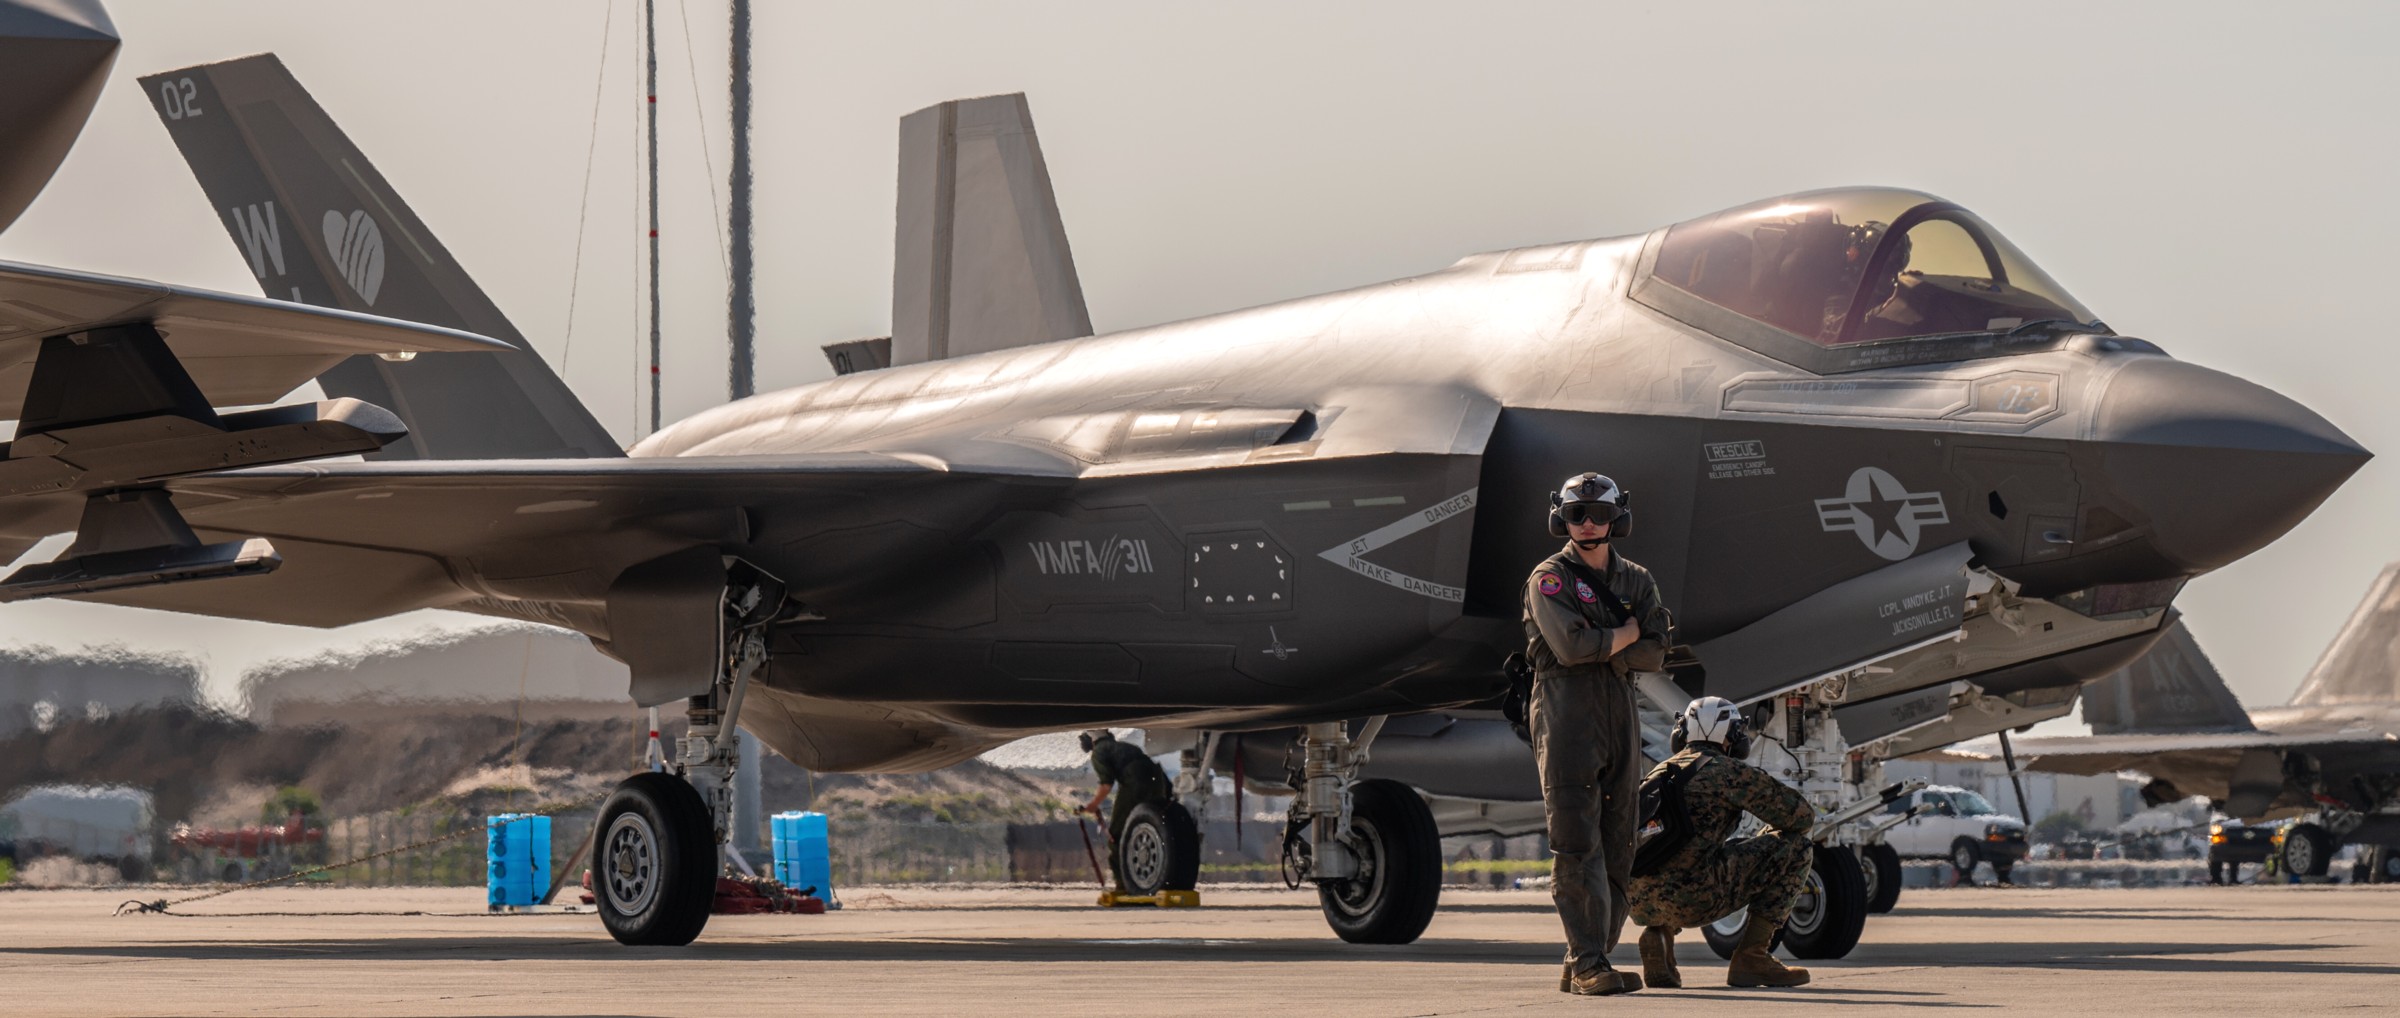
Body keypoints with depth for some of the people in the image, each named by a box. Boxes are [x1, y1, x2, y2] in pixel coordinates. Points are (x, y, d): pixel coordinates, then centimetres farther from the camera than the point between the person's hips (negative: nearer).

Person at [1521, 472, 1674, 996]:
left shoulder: (1636, 582, 16)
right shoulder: (1549, 578, 0)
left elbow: (1654, 655, 4)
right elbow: (1571, 645, -15)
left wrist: (1598, 650, -9)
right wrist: (1627, 633, -2)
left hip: (1619, 715, 6)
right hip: (1566, 714, -6)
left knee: (1616, 844, 4)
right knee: (1577, 844, -11)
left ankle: (1585, 964, 9)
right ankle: (1587, 964, -13)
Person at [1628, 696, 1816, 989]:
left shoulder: (1660, 771, 24)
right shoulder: (1729, 771, 5)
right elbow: (1802, 815, 7)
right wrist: (1771, 832, 30)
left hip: (1638, 904, 6)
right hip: (1692, 897, -6)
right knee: (1796, 848, 8)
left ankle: (1657, 934, 12)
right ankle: (1751, 957, 3)